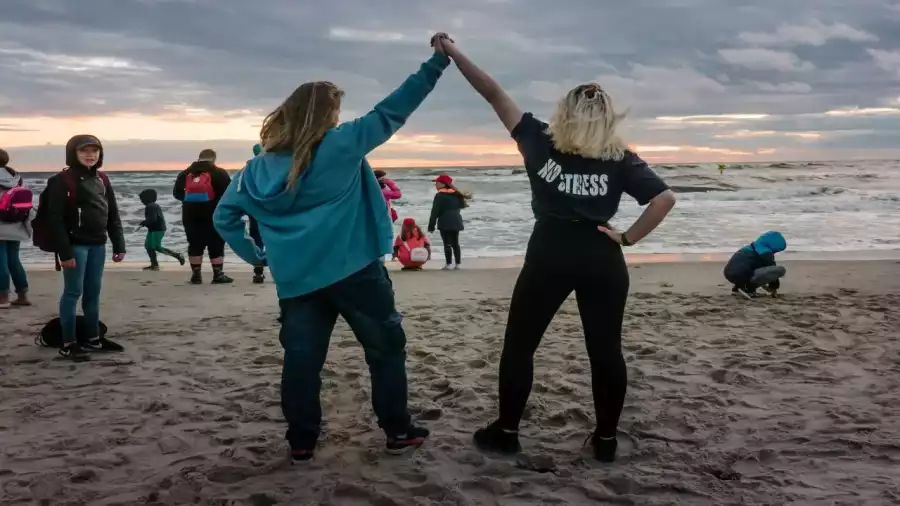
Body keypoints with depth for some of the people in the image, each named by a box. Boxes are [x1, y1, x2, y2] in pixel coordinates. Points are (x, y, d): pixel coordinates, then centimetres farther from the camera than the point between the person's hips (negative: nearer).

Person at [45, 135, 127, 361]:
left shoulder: (102, 179, 11)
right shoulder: (62, 180, -10)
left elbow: (113, 215, 14)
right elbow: (55, 218, -15)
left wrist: (119, 245, 9)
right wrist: (64, 252, -19)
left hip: (97, 244, 7)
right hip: (76, 245, -6)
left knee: (93, 292, 12)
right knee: (73, 292, -3)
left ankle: (93, 338, 21)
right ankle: (68, 344, 4)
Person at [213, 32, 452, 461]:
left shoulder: (259, 168, 7)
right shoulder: (342, 145, -5)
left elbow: (224, 217, 9)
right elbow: (391, 112, -5)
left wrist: (253, 255, 15)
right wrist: (435, 63, -2)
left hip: (295, 281, 4)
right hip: (354, 271, -3)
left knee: (301, 359, 11)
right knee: (386, 348, 11)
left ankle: (301, 442, 16)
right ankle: (398, 431, 15)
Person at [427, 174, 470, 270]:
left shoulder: (440, 195, -8)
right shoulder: (456, 194, 13)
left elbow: (435, 212, -11)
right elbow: (461, 206, 24)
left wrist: (431, 226, -9)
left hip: (445, 222, -7)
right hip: (456, 221, 7)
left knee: (447, 243, -5)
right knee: (455, 243, 12)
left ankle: (449, 264, -6)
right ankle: (458, 264, 11)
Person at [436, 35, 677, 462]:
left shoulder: (540, 142, -2)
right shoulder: (621, 159, 0)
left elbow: (494, 94, 2)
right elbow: (665, 198, -8)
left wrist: (453, 52, 9)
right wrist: (629, 238, -2)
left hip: (549, 257, -1)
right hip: (602, 260, 1)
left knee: (519, 345, 12)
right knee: (605, 350, 10)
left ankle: (506, 432, 18)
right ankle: (606, 439, 18)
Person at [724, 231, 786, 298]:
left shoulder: (751, 248, 28)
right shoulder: (766, 252, 0)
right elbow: (773, 270, 8)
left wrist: (763, 285, 45)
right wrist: (774, 288, 22)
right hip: (742, 275, -10)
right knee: (781, 269, -9)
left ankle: (738, 286, 16)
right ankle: (750, 288, -8)